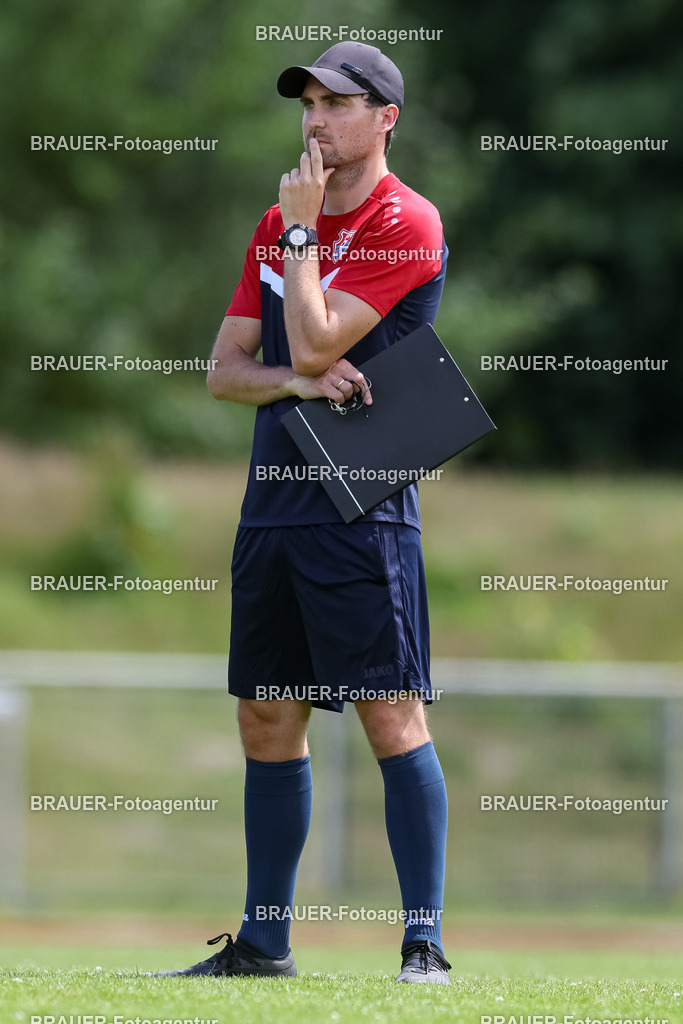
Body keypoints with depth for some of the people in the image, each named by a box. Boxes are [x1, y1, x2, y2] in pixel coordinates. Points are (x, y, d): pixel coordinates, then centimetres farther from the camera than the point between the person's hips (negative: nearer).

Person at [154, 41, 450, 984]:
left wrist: (302, 228, -7)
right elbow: (225, 370, 12)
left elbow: (312, 345, -16)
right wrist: (298, 381, -8)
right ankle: (263, 946, 17)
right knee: (267, 723, 10)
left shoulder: (407, 226, -8)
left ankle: (424, 947, -9)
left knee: (393, 720, -10)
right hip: (273, 500, 8)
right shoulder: (279, 223, 16)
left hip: (362, 508, -8)